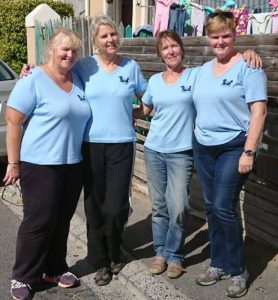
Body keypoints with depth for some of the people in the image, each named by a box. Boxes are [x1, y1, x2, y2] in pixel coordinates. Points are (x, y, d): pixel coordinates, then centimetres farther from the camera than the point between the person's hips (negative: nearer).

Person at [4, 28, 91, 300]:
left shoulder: (78, 80, 9)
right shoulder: (33, 81, -11)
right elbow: (13, 123, -12)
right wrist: (13, 163, -13)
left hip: (73, 164, 6)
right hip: (40, 164, -6)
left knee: (62, 220, 14)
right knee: (39, 222, 0)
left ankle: (54, 269, 30)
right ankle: (22, 277, 18)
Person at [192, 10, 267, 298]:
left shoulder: (247, 67, -7)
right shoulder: (203, 69, 12)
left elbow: (259, 111, -13)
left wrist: (249, 152, -18)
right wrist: (196, 136, 11)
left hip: (233, 147, -6)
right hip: (203, 147, 6)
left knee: (224, 207, -9)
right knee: (211, 207, 10)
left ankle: (237, 270, 10)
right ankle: (218, 262, 25)